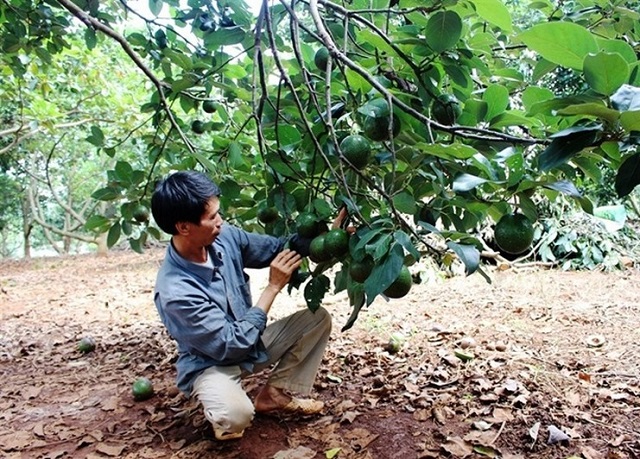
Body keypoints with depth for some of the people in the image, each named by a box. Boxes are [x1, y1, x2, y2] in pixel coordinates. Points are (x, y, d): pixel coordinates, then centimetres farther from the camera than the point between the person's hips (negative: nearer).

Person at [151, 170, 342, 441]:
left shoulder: (224, 237, -14)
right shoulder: (175, 291, -32)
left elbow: (278, 247, -1)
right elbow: (231, 344, -28)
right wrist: (273, 287, -26)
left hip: (247, 341, 7)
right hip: (211, 363, -7)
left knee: (317, 318, -2)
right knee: (235, 414, -37)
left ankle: (276, 393, 10)